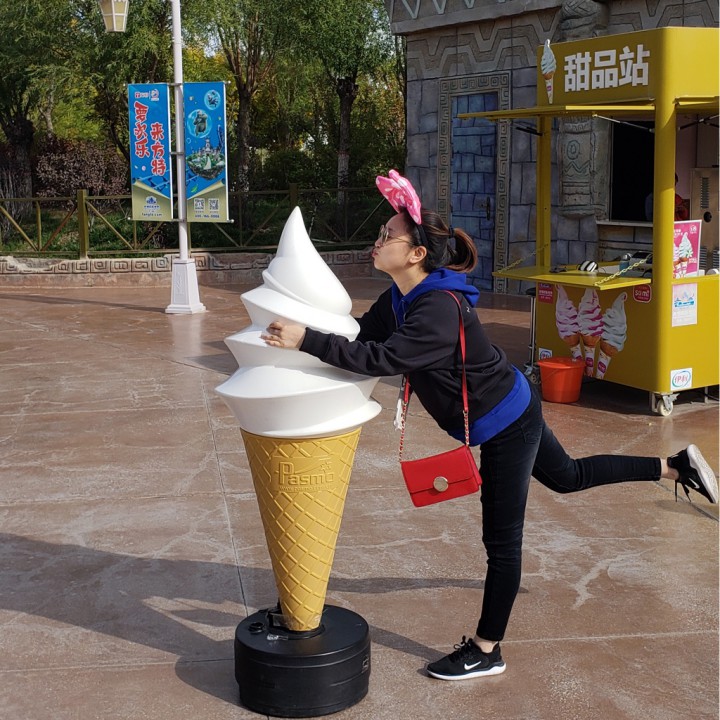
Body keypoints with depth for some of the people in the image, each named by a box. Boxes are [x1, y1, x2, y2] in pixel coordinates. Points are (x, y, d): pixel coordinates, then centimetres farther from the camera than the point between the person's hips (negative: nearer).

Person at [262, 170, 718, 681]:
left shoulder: (440, 310, -33)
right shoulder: (399, 299, -3)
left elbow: (384, 359, -42)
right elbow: (362, 340, -2)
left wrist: (307, 340, -43)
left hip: (507, 423, -10)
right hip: (509, 412, 10)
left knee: (502, 541, 4)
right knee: (568, 477, 28)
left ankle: (486, 652, 19)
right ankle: (675, 466, 40)